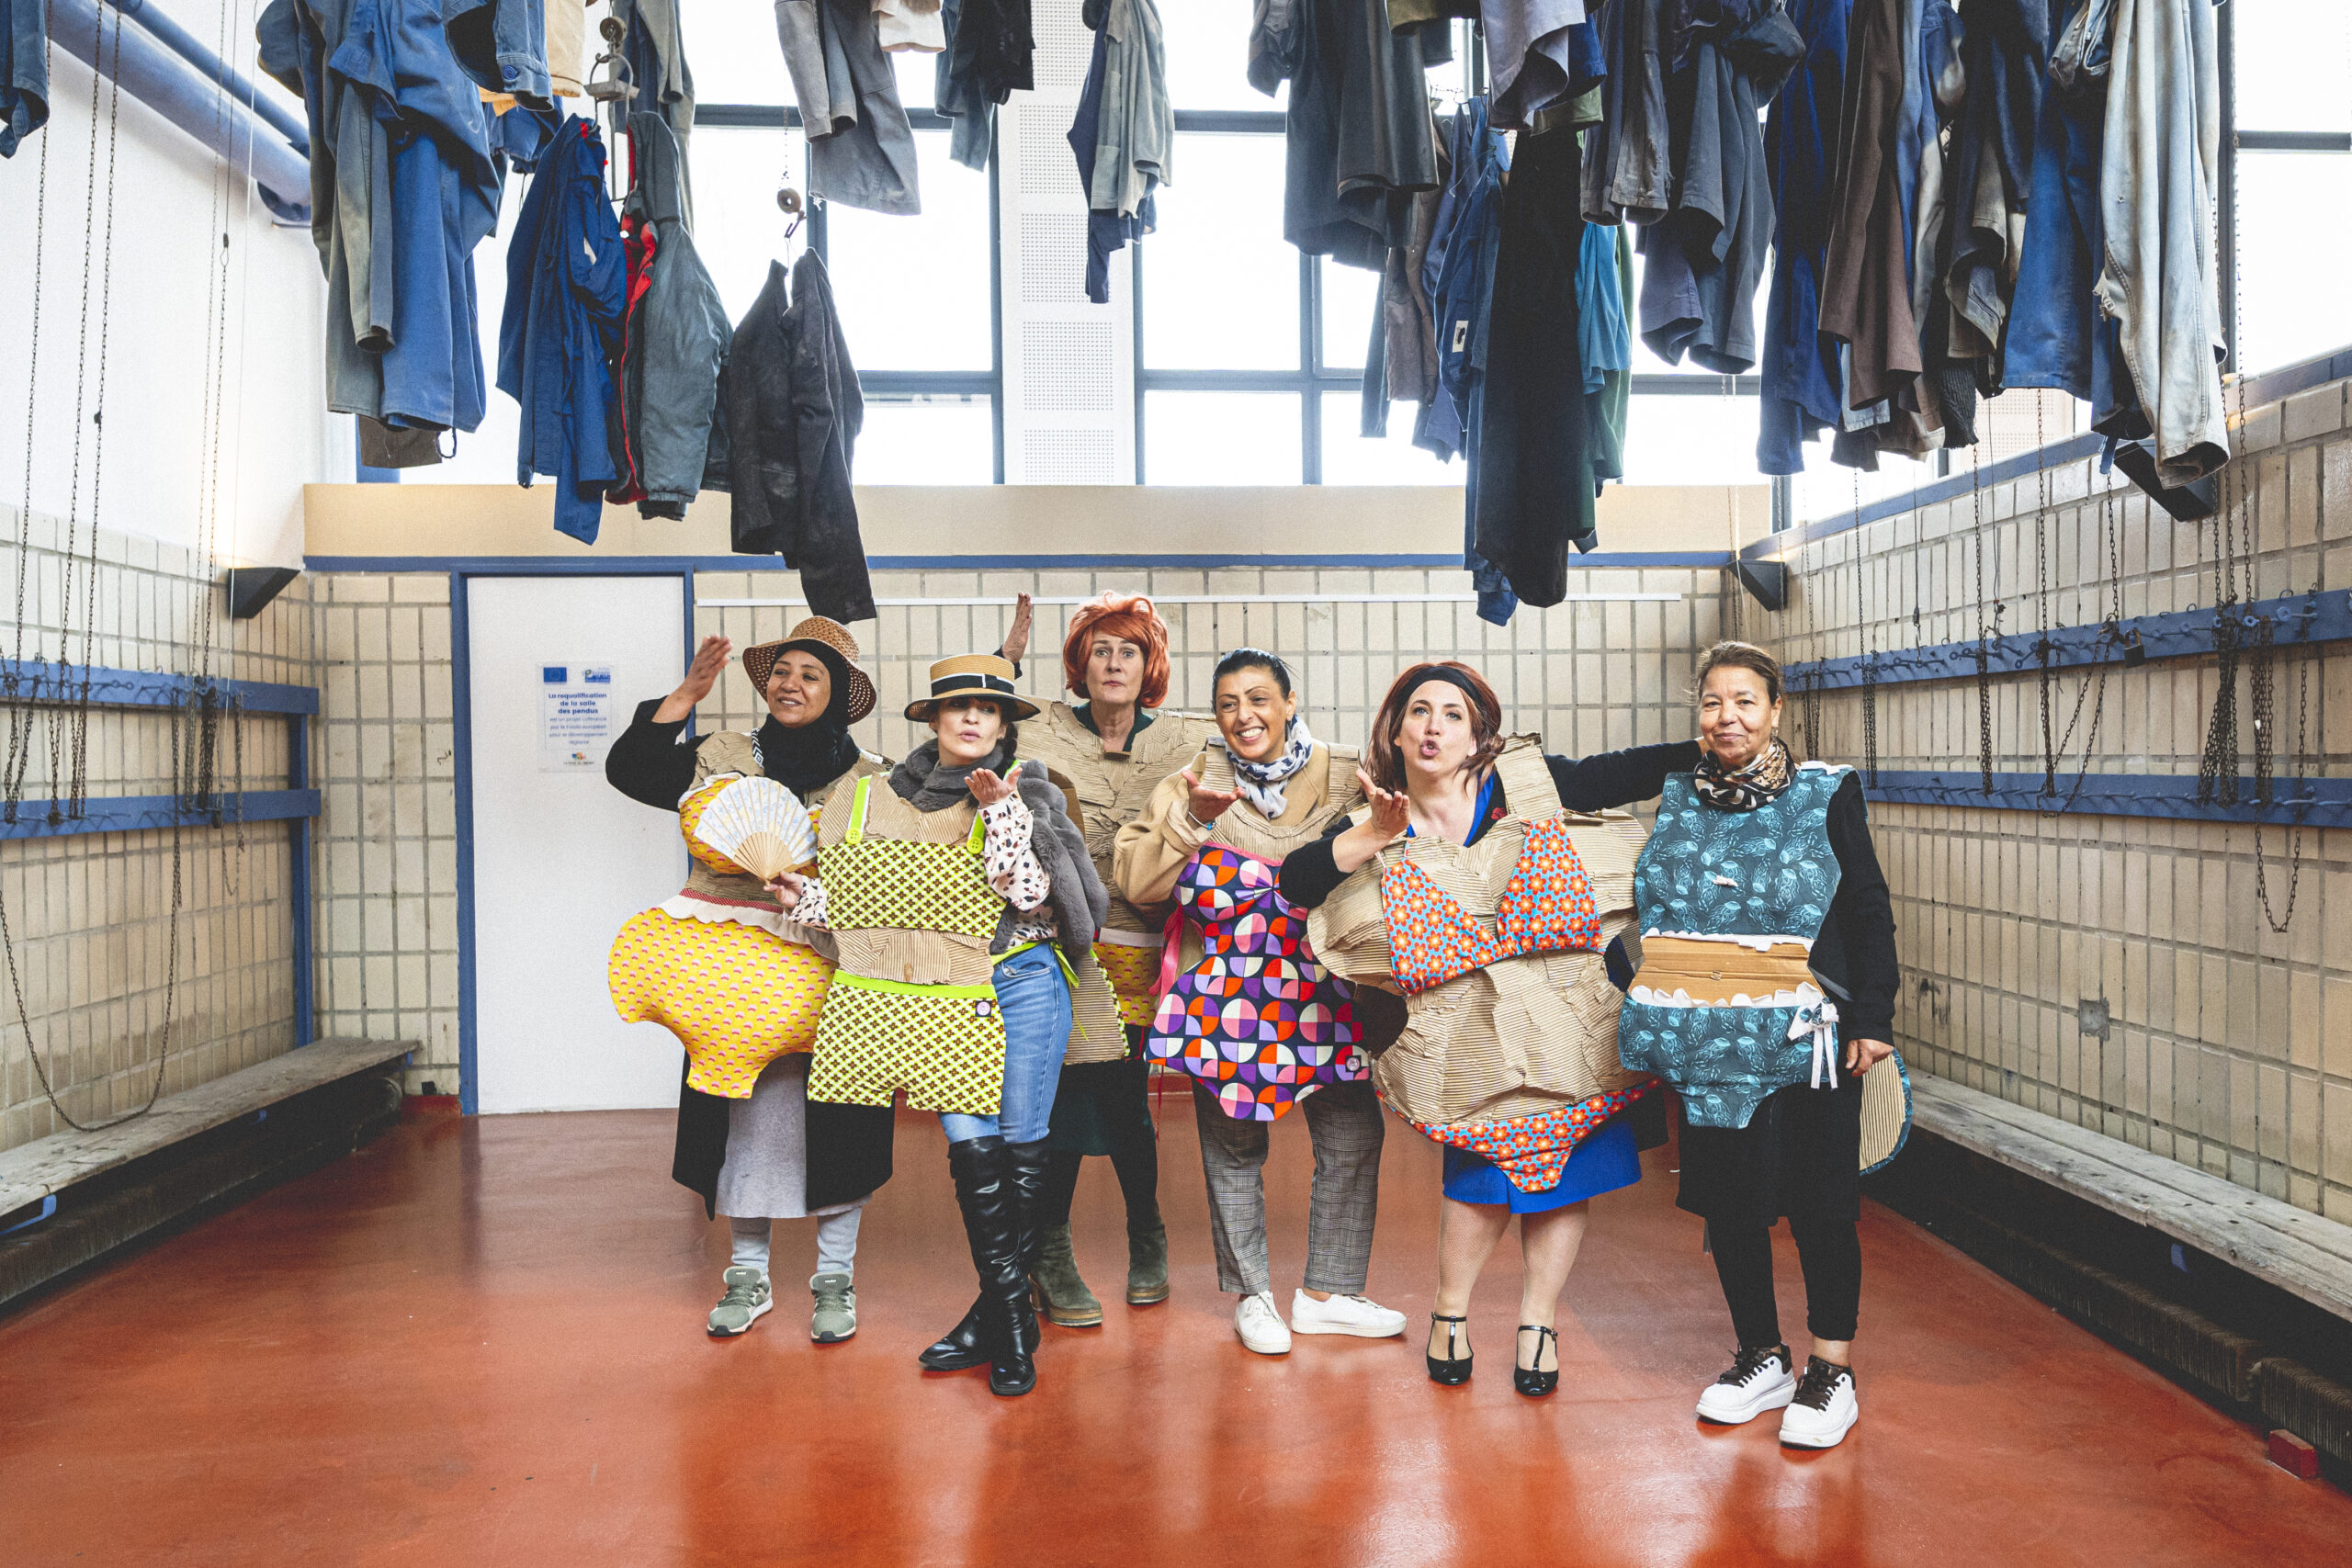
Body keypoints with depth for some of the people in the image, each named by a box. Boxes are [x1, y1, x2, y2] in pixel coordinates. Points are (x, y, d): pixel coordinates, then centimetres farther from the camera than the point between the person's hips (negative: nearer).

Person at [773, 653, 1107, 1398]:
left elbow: (1033, 896, -12)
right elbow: (877, 899, 15)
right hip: (939, 999, 2)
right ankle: (1009, 1318, 7)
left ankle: (997, 1312, 18)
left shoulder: (1028, 792, 0)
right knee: (968, 1144, -7)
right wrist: (807, 899, 2)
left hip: (1021, 987, -2)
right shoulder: (882, 797, 10)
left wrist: (1003, 813, -19)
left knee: (1019, 1148, 1)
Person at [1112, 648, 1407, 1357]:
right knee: (1234, 1148, 8)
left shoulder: (1345, 778, 1)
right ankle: (1251, 1295, 27)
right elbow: (1133, 881, -6)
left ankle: (1327, 1293, 23)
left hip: (1322, 991, 1)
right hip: (1226, 993, -1)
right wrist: (1191, 820, -18)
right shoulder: (1193, 784, 1)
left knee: (1353, 1138, 4)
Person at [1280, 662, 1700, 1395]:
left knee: (1567, 1166, 7)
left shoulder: (1530, 784, 0)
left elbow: (1626, 772, -1)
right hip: (1472, 1037, -1)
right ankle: (1451, 1311, 25)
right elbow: (1297, 882, -10)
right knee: (1486, 1168, -1)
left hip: (1569, 1020, 1)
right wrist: (1375, 835, -20)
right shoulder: (1375, 825, 1)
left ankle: (1538, 1316, 25)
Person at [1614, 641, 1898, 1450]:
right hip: (1705, 1043, 3)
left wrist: (1873, 1019, -5)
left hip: (1802, 1041, -3)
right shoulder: (1678, 797, 9)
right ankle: (1762, 1359, 27)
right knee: (1727, 1201, 10)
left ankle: (1831, 1371, 20)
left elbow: (1870, 912, 1)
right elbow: (1653, 911, 18)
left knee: (1819, 1203, 2)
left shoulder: (1826, 794, 0)